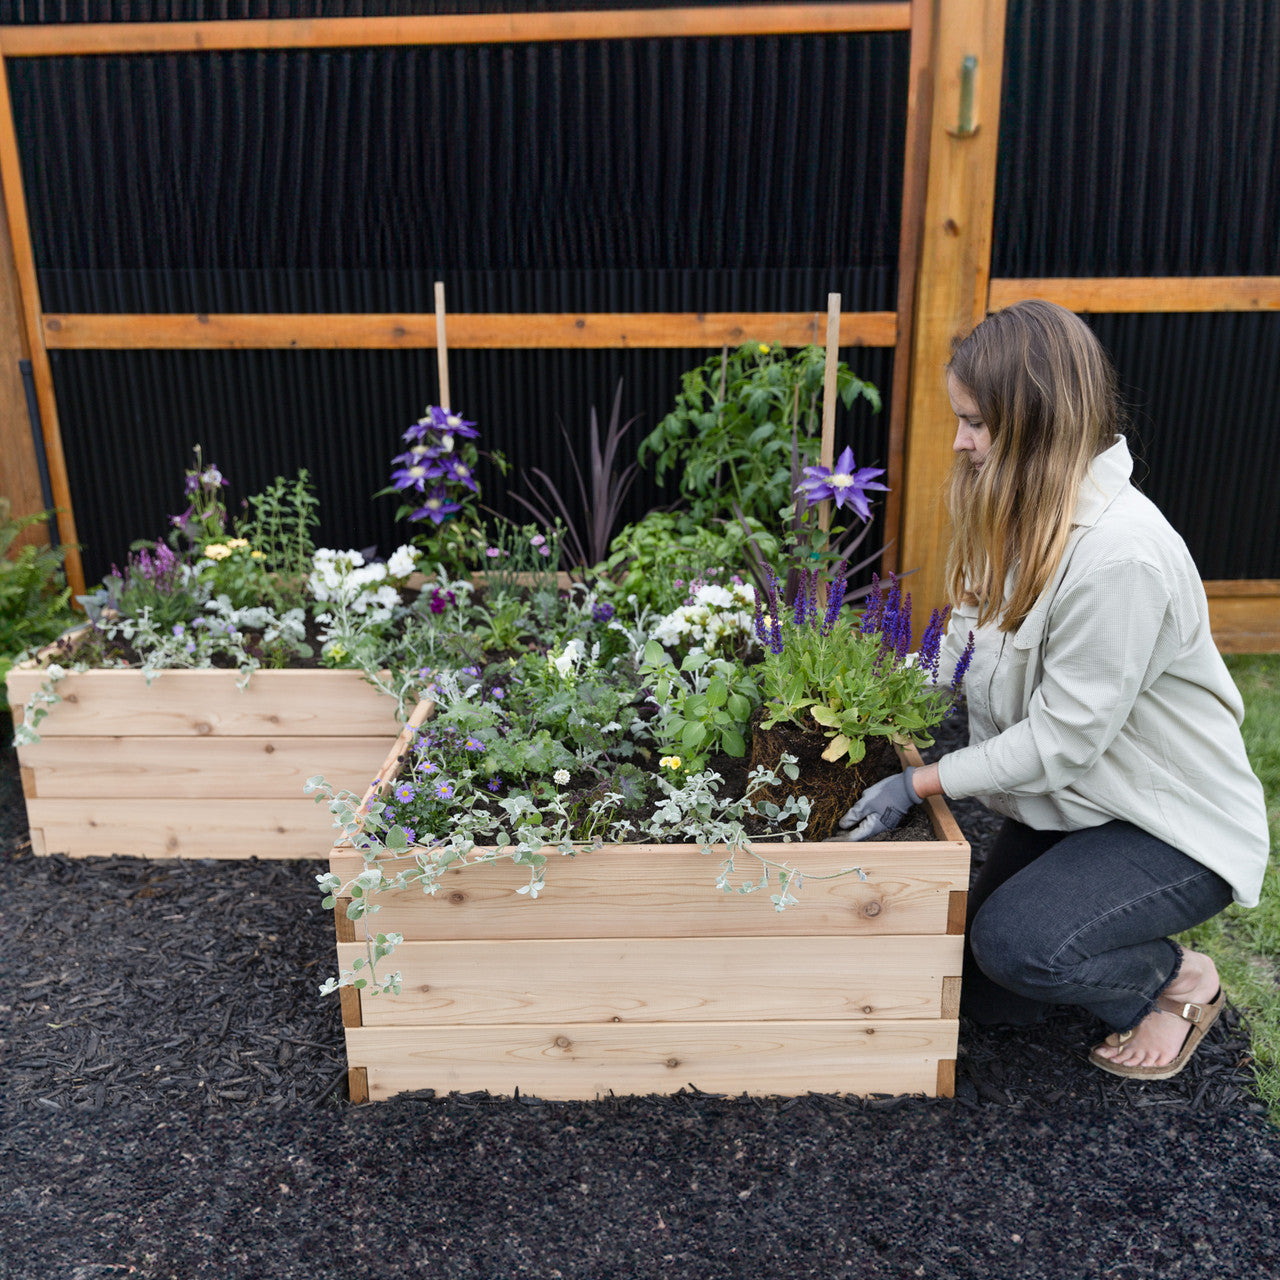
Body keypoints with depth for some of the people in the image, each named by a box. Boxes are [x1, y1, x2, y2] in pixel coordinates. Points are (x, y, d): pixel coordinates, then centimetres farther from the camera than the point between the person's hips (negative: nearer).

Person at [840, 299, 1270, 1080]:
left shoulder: (1120, 554, -31)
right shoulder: (1024, 521, -2)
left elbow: (1063, 738, -27)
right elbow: (973, 649, 3)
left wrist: (920, 784, -22)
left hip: (1176, 825, -7)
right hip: (1072, 803, 8)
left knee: (1016, 943, -27)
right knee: (979, 995, 3)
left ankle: (1177, 980, 4)